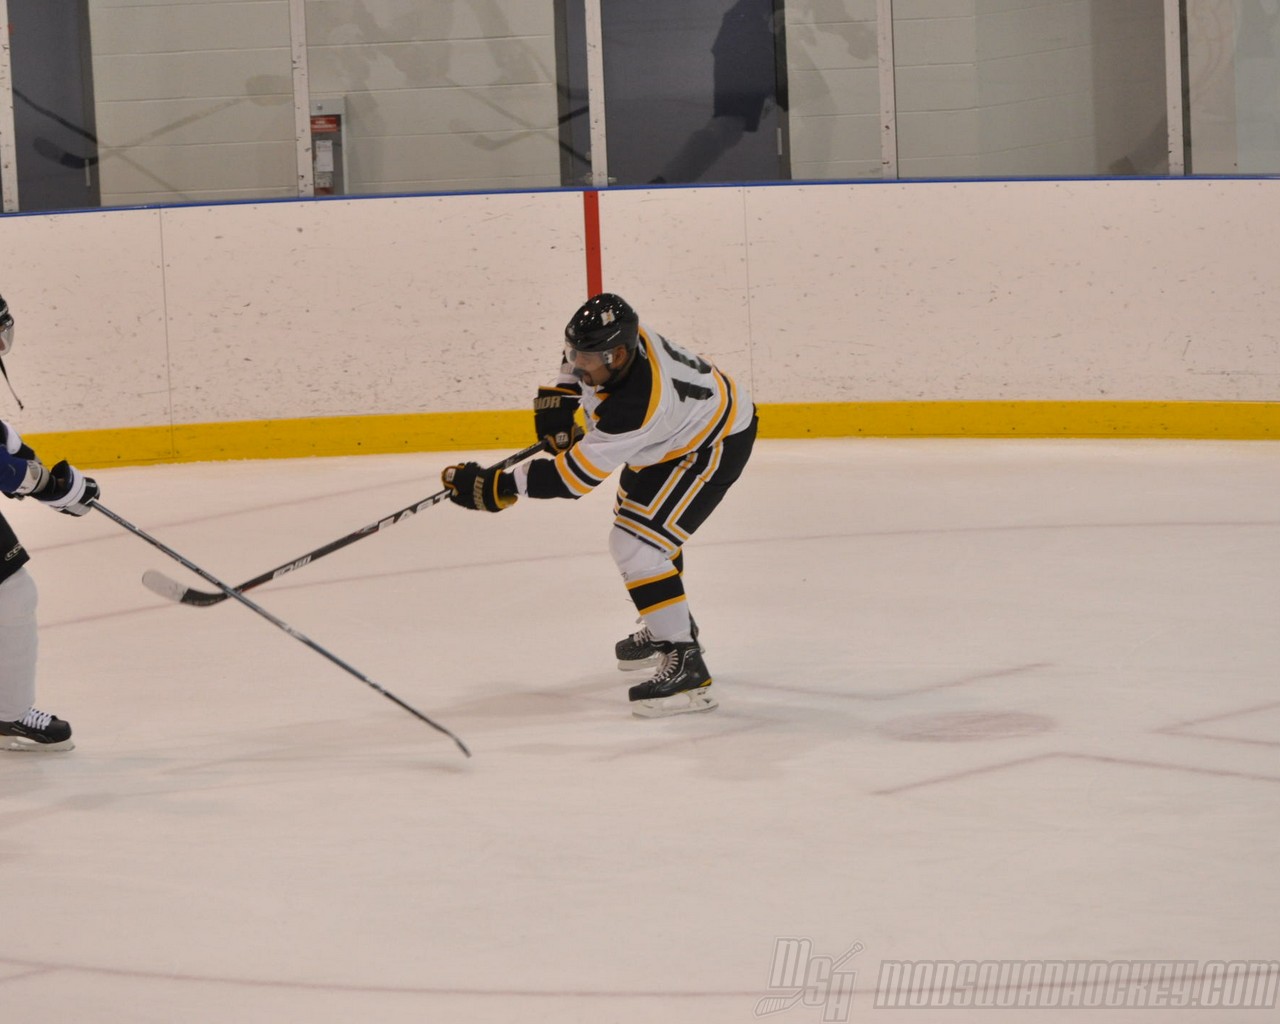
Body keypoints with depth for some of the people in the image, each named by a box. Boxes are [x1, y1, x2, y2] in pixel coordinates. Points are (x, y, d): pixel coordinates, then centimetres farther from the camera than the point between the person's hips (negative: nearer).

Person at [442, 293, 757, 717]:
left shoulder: (636, 405, -41)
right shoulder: (610, 335, -19)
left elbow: (575, 475, -36)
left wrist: (497, 487, -35)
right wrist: (557, 398, -3)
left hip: (714, 444, -10)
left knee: (637, 543, -19)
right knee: (637, 515, 27)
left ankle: (684, 664, -16)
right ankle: (668, 625, 48)